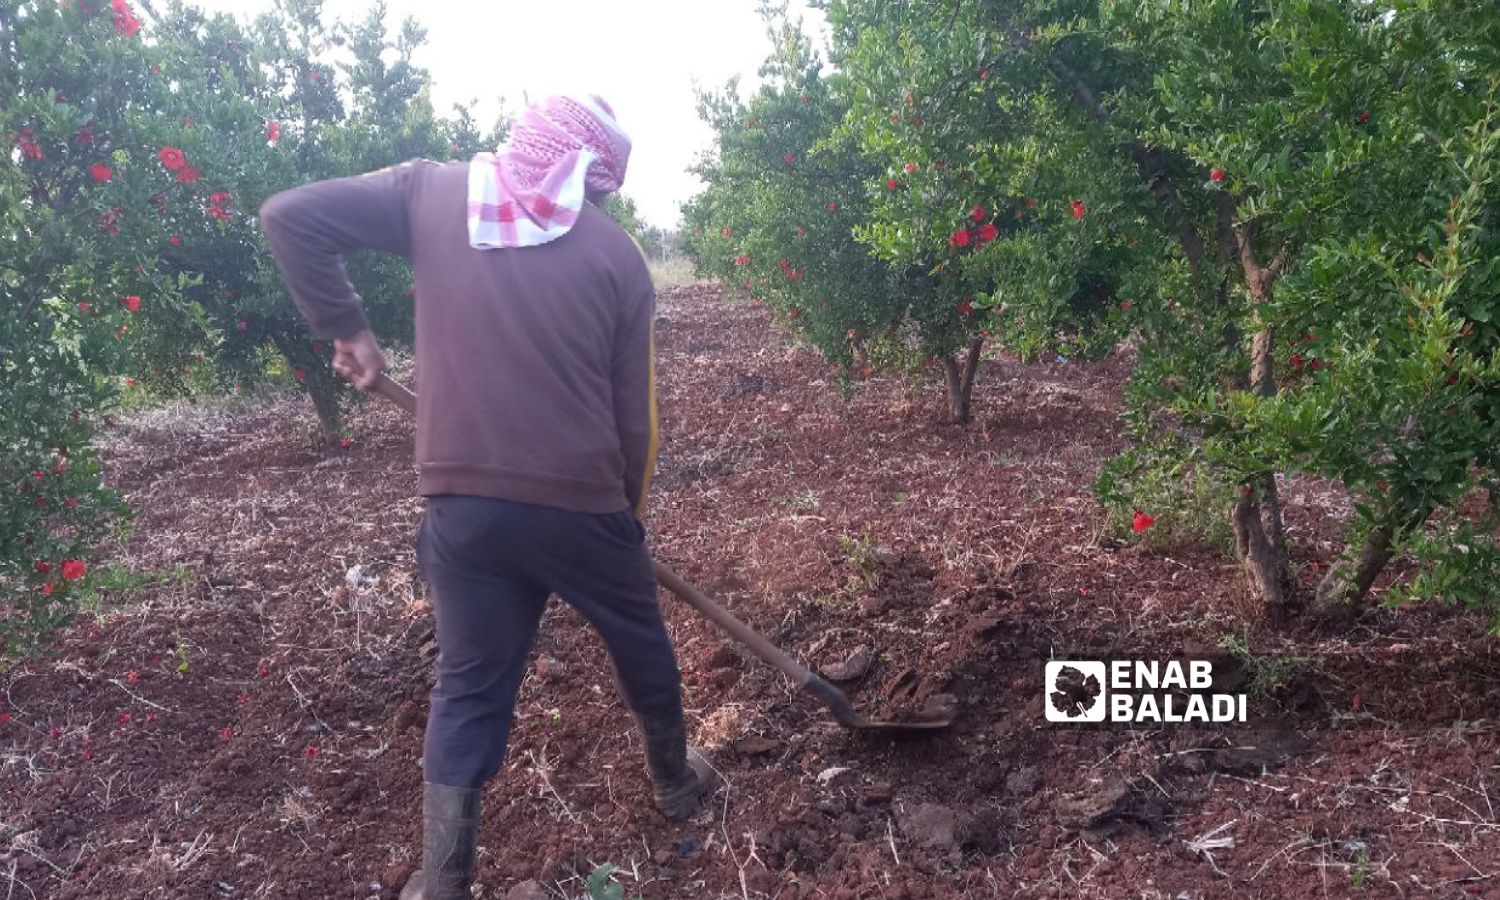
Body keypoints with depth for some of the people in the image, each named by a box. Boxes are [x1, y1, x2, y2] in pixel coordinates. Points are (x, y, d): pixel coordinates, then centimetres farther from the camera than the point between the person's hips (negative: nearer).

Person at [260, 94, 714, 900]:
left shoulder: (432, 191, 4)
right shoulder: (616, 254, 1)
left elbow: (290, 215, -3)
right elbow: (633, 416, 2)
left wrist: (343, 326, 6)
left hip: (463, 506, 1)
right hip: (580, 501, -1)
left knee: (469, 686, 14)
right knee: (640, 646, 24)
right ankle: (674, 781, 46)